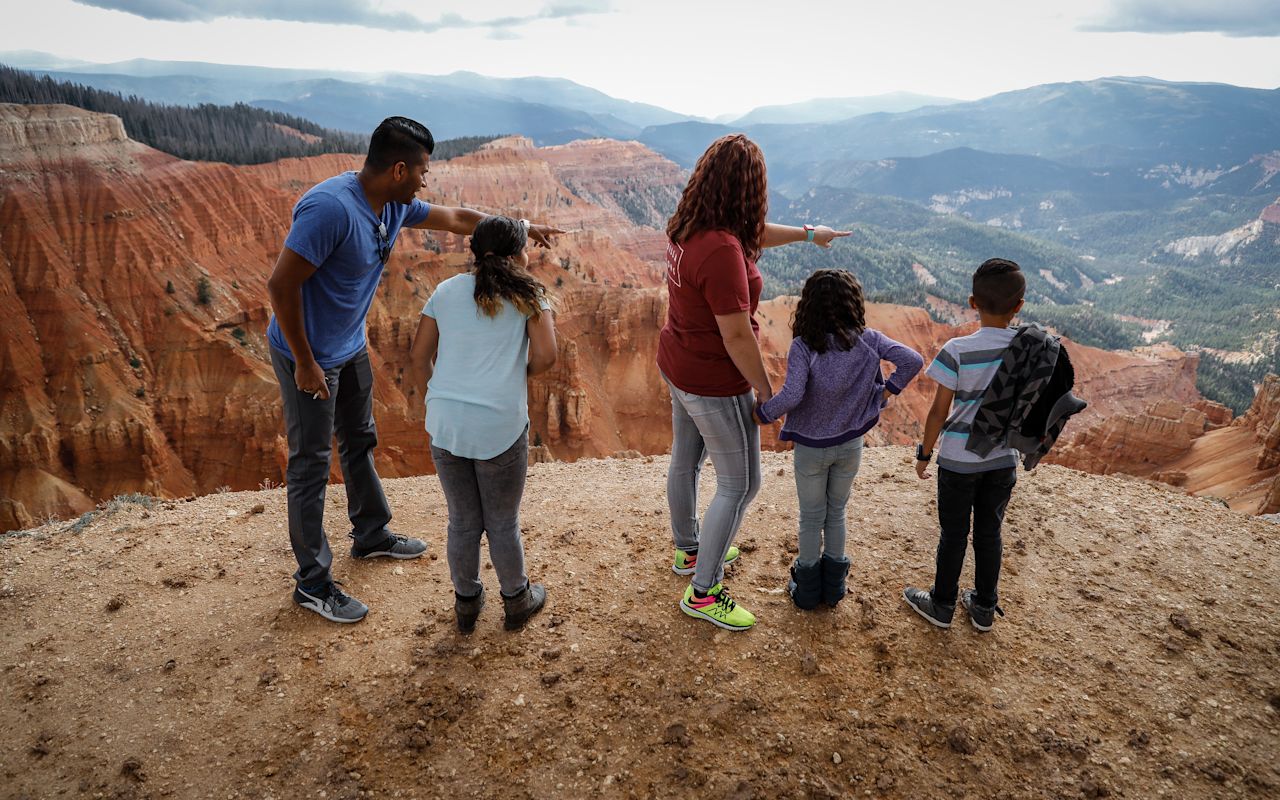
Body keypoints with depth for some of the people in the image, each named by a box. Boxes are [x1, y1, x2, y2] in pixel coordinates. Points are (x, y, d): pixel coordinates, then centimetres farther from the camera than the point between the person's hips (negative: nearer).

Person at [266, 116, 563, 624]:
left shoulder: (394, 205, -2)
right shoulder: (331, 208, -30)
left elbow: (456, 219, 15)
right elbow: (281, 285, -27)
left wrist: (522, 230, 19)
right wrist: (305, 363, -21)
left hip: (351, 346, 9)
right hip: (308, 354, -9)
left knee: (360, 443, 21)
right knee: (311, 466, 1)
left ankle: (371, 535, 41)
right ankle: (312, 582, 14)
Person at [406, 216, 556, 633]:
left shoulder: (446, 291, 10)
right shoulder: (527, 294, 1)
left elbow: (418, 361, 9)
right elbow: (545, 356, -9)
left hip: (445, 425, 3)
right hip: (501, 427, -3)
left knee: (463, 521, 19)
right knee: (503, 524, 15)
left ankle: (466, 603, 37)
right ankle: (517, 600, 35)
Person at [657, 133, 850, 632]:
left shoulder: (687, 228, -2)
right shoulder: (722, 250, -31)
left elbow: (753, 235, 18)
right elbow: (737, 336, -27)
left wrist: (806, 233, 28)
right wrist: (766, 392, -14)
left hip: (678, 366, 10)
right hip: (715, 384, -9)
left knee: (685, 461, 24)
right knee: (739, 485, 5)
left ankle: (689, 551, 46)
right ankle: (702, 592, 16)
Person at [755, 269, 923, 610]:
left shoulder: (803, 346, -21)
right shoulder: (868, 340, -12)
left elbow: (792, 396, -32)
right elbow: (913, 360, -15)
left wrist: (761, 414, -17)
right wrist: (890, 389, -3)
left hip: (810, 448, -2)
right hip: (850, 445, 3)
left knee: (811, 517, 15)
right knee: (836, 512, 21)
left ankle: (807, 589, 29)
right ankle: (833, 585, 32)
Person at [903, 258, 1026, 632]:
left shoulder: (958, 350, -19)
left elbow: (939, 412, -15)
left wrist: (924, 453, -1)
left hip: (959, 459, -3)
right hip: (1004, 459, 4)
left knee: (954, 534, 11)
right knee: (989, 533, 17)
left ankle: (942, 605, 27)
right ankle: (984, 607, 32)